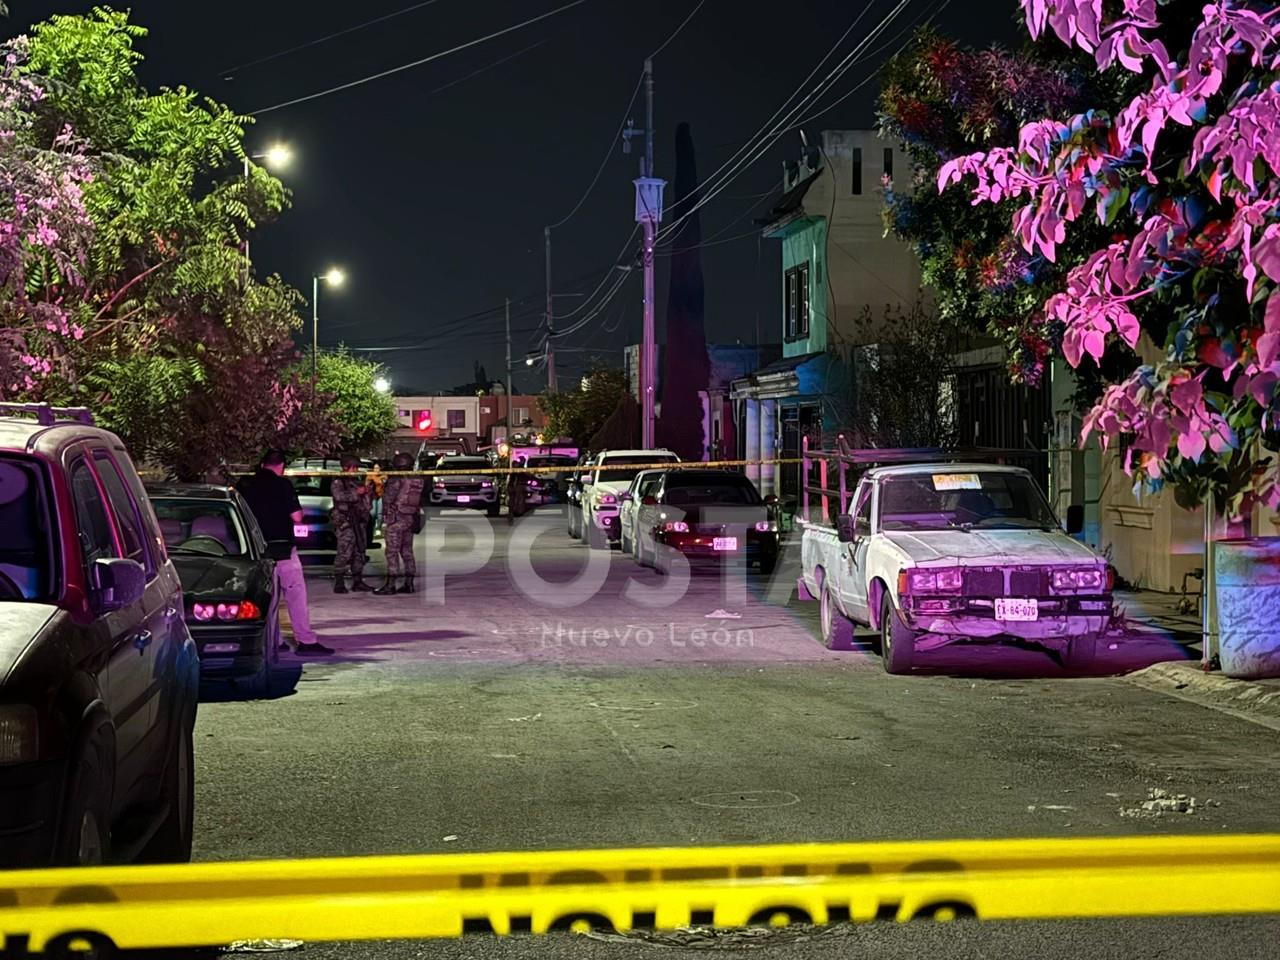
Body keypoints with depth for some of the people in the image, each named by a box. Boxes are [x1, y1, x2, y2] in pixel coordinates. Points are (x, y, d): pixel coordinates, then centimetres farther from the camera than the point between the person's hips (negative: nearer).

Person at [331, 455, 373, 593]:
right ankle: (339, 583, -11)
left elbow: (367, 502, 29)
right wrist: (356, 493, -18)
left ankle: (358, 581, 14)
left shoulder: (358, 482, 21)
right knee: (344, 553, -13)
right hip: (344, 521, -8)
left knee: (359, 552, 8)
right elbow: (339, 495, -19)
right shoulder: (338, 482, 0)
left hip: (359, 521, 8)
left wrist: (367, 492, 8)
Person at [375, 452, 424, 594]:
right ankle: (409, 584, 13)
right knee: (407, 552, 13)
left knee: (392, 552, -6)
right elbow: (420, 502, 15)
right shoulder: (418, 481, 9)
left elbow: (388, 498, -12)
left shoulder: (396, 480, -13)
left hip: (395, 519, -8)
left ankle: (390, 585, -8)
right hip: (410, 519, 8)